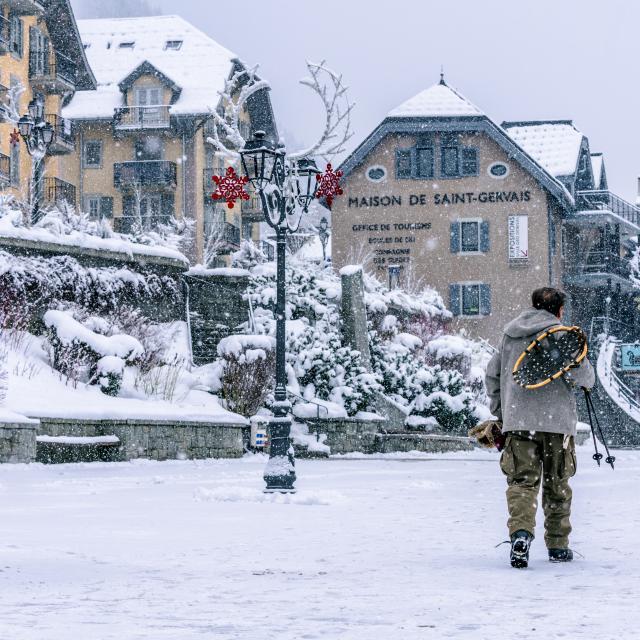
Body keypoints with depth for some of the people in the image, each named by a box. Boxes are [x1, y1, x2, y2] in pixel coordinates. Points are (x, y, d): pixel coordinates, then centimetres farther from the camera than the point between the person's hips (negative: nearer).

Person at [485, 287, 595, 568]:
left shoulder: (510, 334, 13)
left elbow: (492, 373, 19)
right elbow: (584, 377, -9)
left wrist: (499, 411, 27)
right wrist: (585, 378, 15)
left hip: (516, 420, 3)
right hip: (556, 419, -2)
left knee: (522, 481, -1)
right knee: (557, 484, 10)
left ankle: (520, 532, -26)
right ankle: (558, 546, 17)